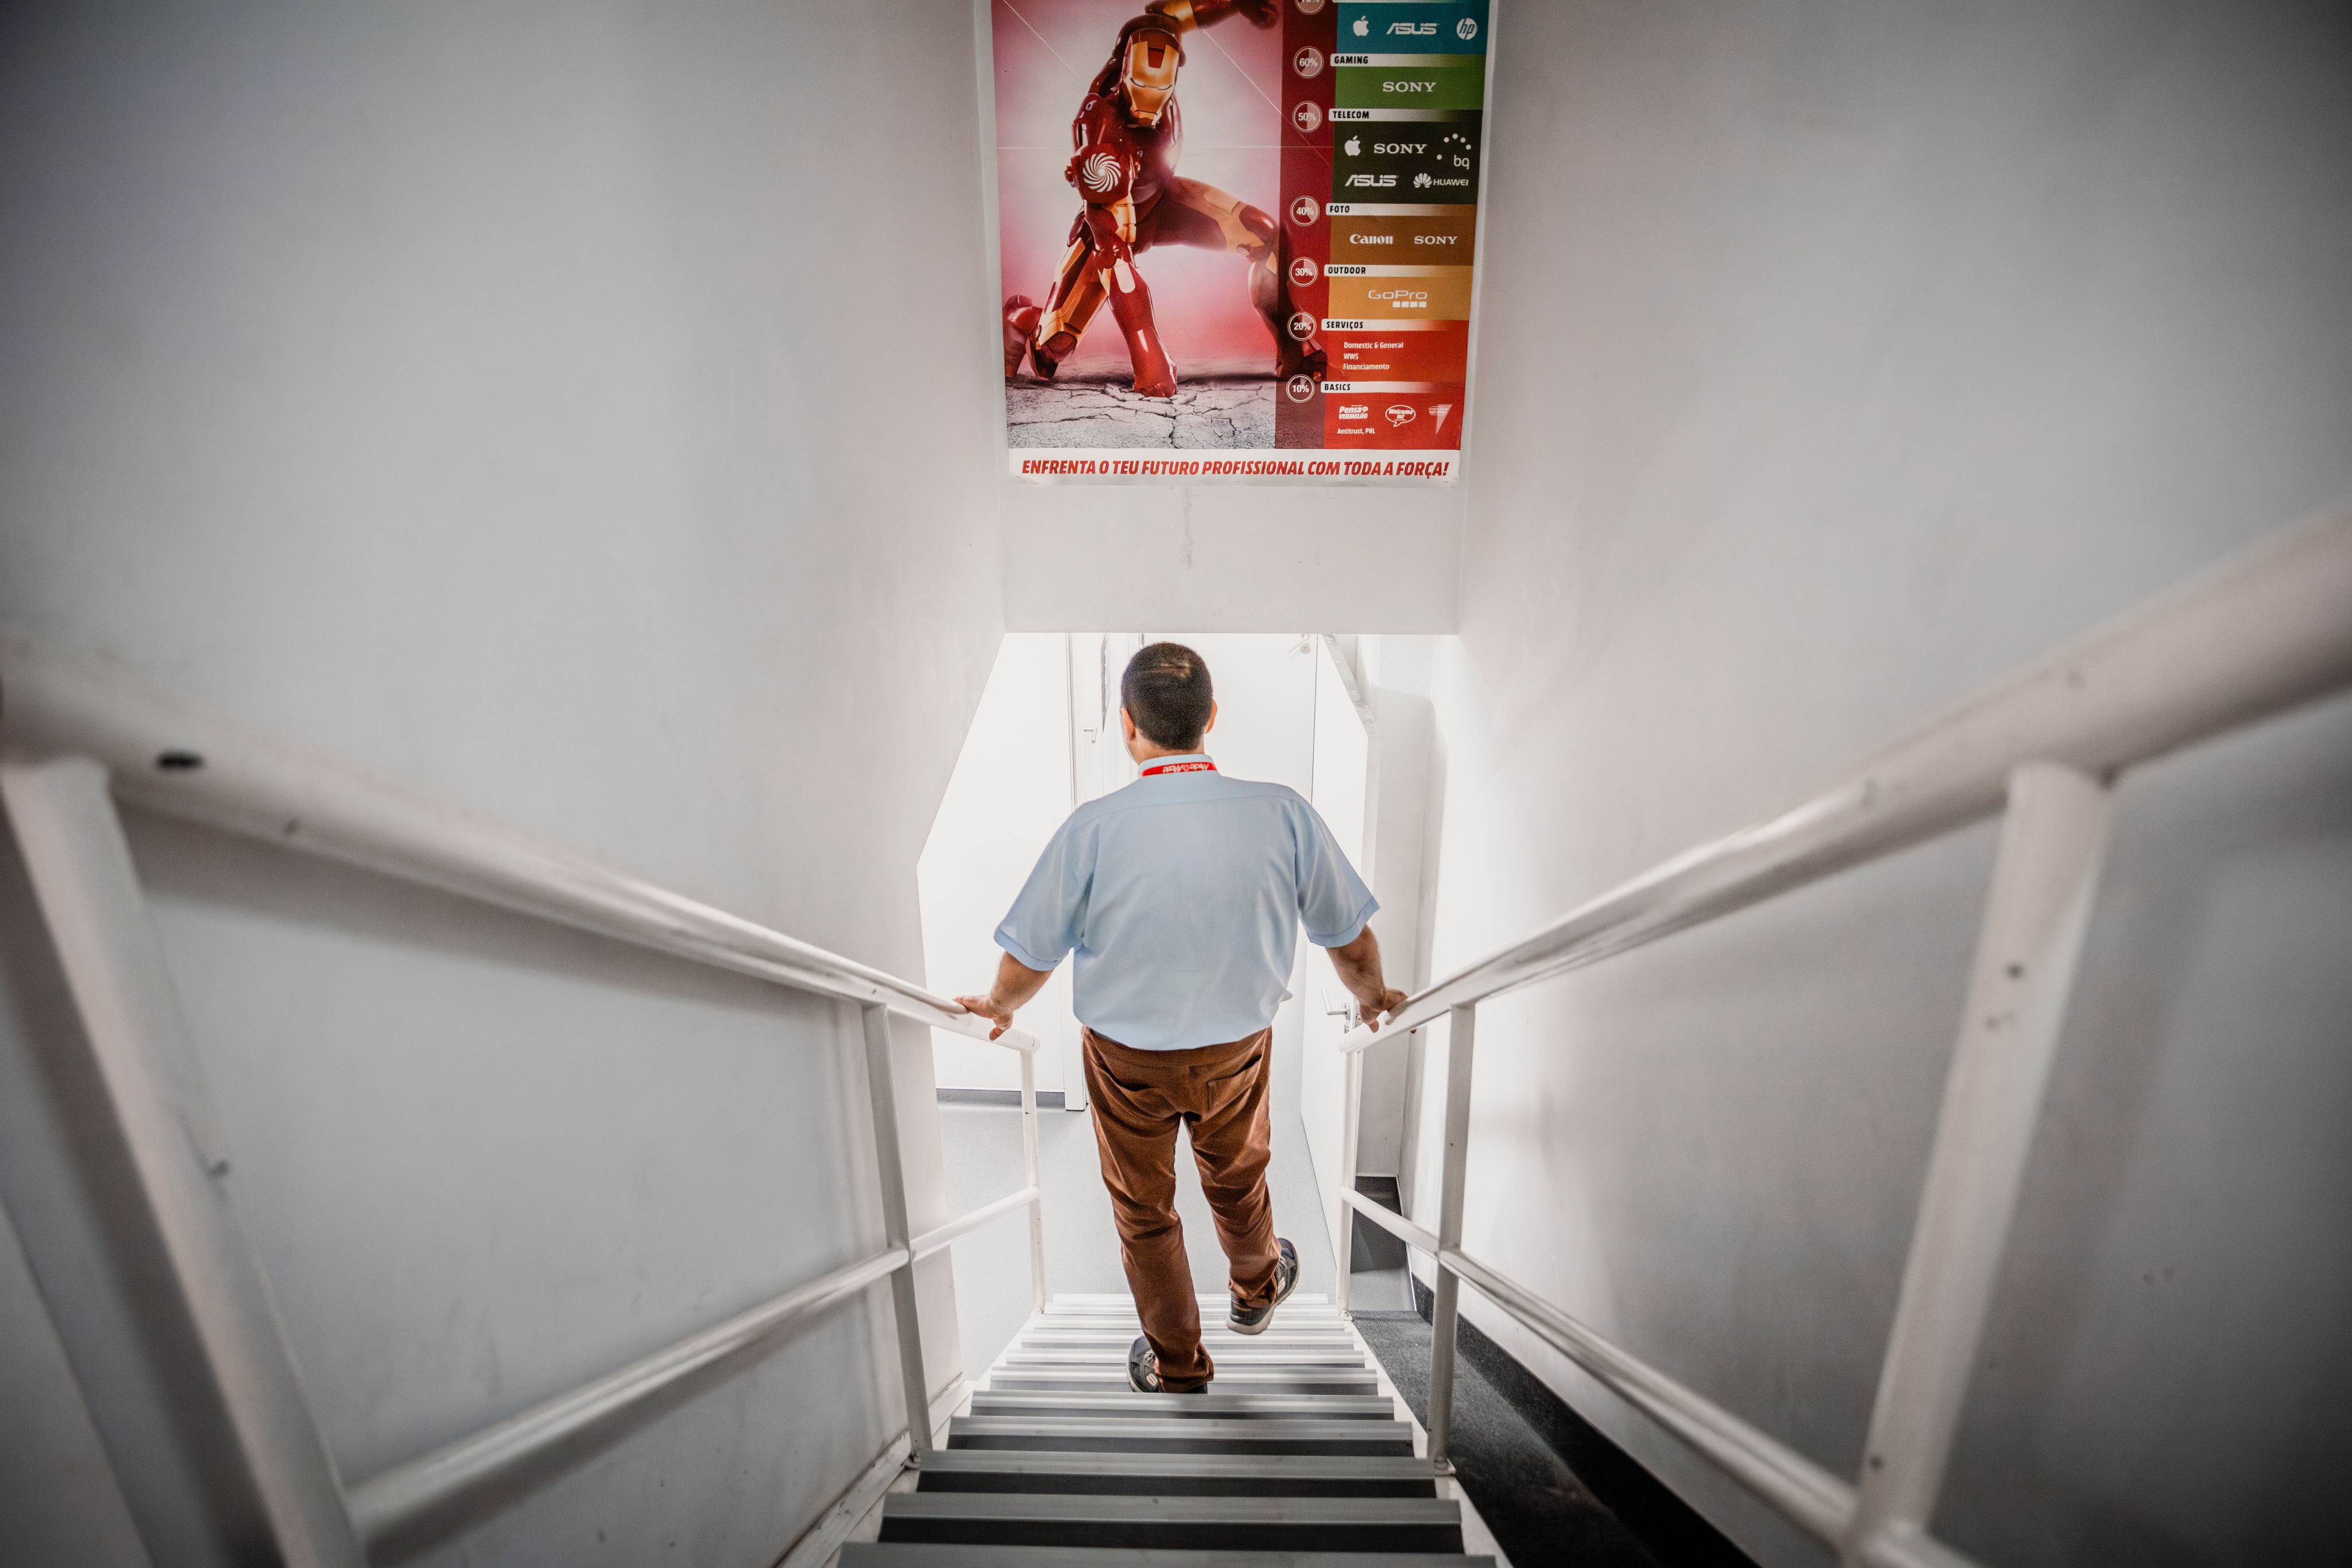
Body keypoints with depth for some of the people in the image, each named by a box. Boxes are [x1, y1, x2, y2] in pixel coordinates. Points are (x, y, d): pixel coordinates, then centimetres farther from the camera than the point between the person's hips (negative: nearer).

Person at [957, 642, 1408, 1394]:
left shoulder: (1093, 827, -25)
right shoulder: (1284, 812, -20)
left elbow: (1029, 958, -13)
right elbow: (1351, 939, -8)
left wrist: (1000, 1006, 10)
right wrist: (1372, 996, 14)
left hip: (1127, 1060, -2)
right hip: (1238, 1049, 2)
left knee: (1144, 1210, 23)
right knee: (1237, 1181, 31)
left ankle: (1177, 1366, 45)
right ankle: (1256, 1290, 59)